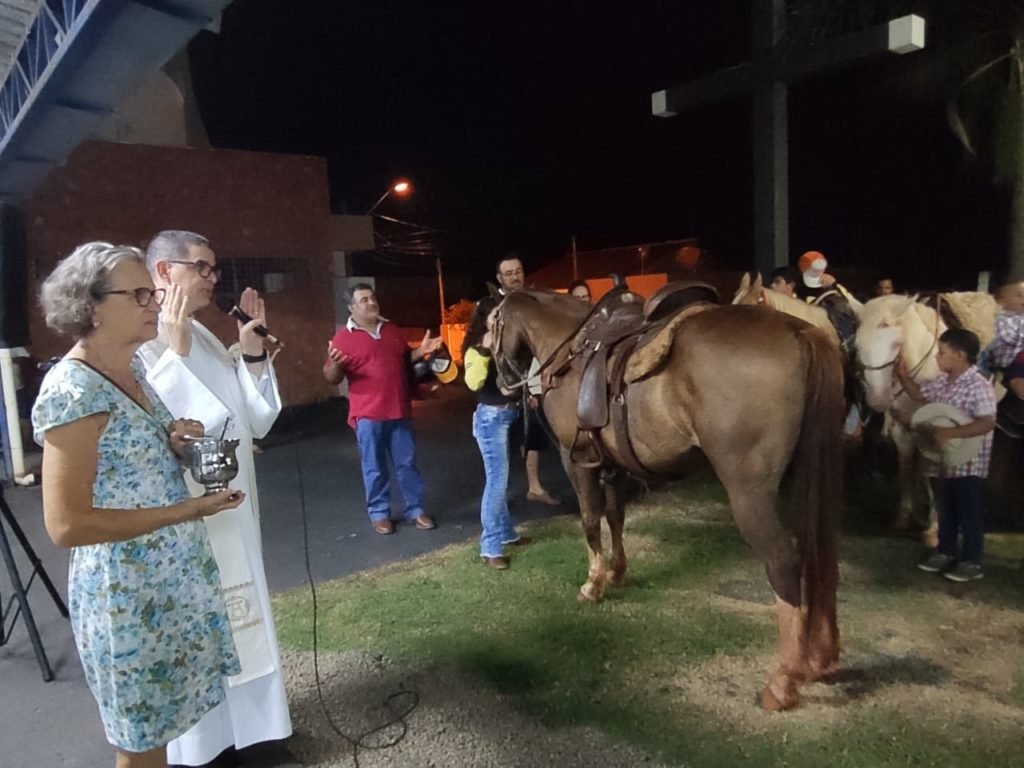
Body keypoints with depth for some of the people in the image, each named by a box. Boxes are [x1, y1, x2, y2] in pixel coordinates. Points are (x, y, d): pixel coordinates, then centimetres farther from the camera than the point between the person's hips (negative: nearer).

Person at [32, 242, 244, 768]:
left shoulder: (130, 373, 5)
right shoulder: (73, 391, -22)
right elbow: (66, 524, -24)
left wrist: (174, 447, -2)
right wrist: (187, 511, -25)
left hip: (171, 579, 8)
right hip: (128, 595, -8)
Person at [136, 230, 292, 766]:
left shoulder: (205, 339, 9)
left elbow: (256, 420, 7)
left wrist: (253, 350, -3)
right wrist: (176, 354, -25)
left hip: (231, 509, 8)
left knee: (235, 622, 20)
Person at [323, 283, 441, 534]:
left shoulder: (391, 330, 11)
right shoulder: (344, 338, -6)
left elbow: (405, 360, 23)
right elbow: (331, 379, -7)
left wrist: (421, 351, 4)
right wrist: (334, 364, -28)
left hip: (399, 411, 4)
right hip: (368, 415, -4)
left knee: (407, 463, 11)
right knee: (374, 467, 6)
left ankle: (415, 509, 22)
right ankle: (379, 513, 21)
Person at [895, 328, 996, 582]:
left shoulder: (979, 386, -21)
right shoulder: (942, 381, 3)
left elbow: (987, 423, -29)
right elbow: (920, 395, 20)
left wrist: (950, 432, -36)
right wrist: (902, 376, 5)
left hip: (967, 463, -8)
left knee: (968, 513, 5)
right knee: (945, 509, 19)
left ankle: (971, 562, 19)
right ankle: (945, 552, 33)